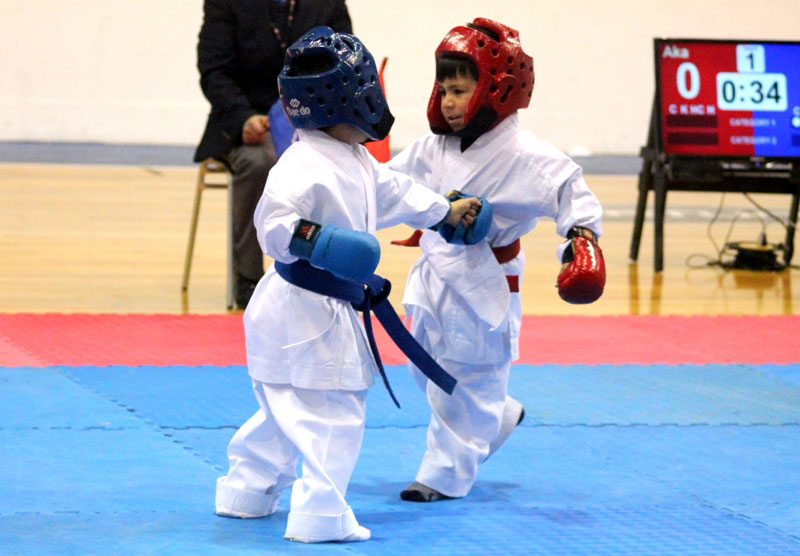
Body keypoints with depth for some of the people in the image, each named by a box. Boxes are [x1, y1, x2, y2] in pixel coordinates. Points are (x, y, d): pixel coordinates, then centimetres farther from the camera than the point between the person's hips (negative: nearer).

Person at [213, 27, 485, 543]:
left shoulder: (358, 161, 10)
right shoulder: (304, 165, -24)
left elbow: (391, 191, 27)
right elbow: (274, 221, -28)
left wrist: (446, 212, 37)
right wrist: (312, 238, -43)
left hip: (331, 309, 11)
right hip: (302, 311, -11)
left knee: (288, 408, 21)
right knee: (332, 413, -8)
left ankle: (246, 492, 33)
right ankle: (320, 515, -5)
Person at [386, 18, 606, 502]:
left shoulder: (522, 155, -19)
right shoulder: (432, 150, 1)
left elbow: (569, 189, -23)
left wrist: (582, 234, -38)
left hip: (482, 287, -7)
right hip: (433, 278, 7)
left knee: (468, 384, 4)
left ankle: (444, 474, 16)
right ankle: (499, 417, 45)